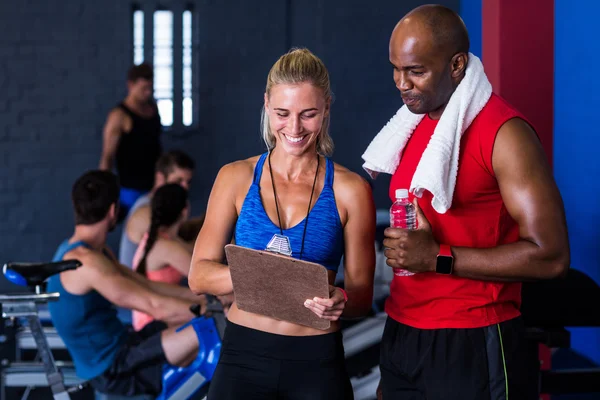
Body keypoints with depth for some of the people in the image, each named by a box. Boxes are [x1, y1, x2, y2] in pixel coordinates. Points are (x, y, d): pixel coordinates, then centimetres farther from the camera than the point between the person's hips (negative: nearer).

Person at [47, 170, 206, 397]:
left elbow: (146, 286, 14)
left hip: (117, 355, 11)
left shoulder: (75, 251, 10)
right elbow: (155, 307, -27)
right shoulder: (85, 261, -23)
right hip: (113, 372, -11)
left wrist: (203, 297, 9)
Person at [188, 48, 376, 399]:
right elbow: (199, 276, -3)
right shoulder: (236, 178, 1)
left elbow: (362, 295, 1)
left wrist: (340, 302, -23)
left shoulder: (350, 190, -2)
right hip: (244, 356, 1)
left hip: (317, 361, 0)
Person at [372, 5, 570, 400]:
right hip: (401, 337, 7)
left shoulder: (504, 133, -11)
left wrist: (438, 258, -18)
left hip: (471, 349, -7)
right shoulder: (413, 127, 11)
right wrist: (400, 245, 3)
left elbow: (551, 256, -17)